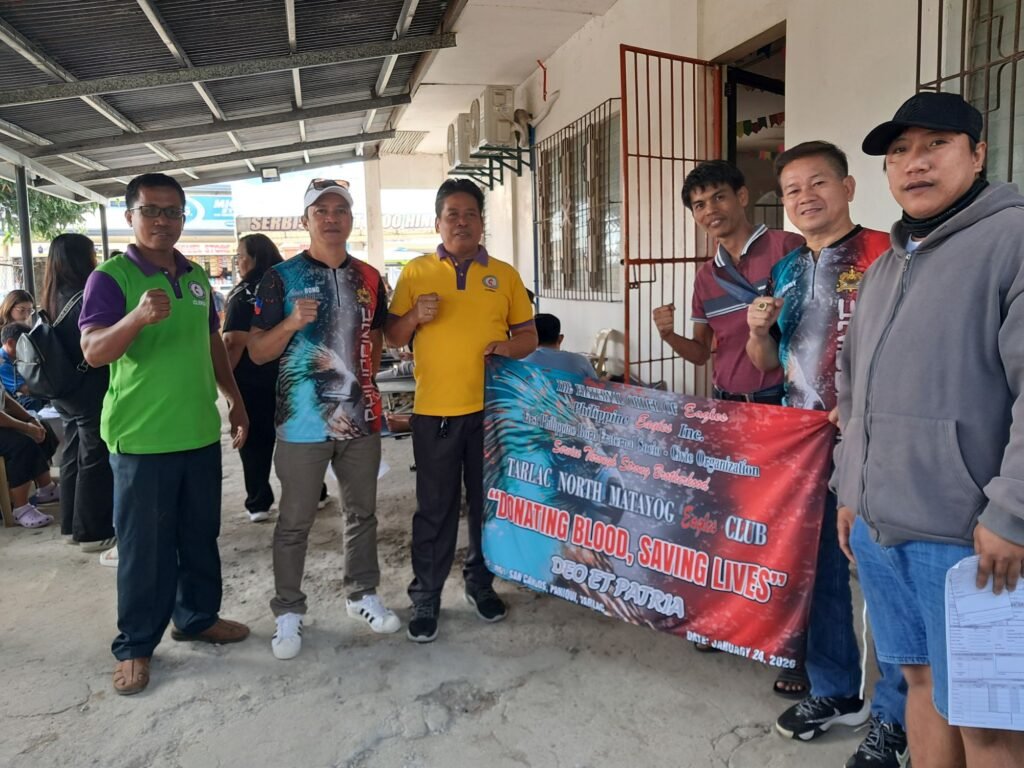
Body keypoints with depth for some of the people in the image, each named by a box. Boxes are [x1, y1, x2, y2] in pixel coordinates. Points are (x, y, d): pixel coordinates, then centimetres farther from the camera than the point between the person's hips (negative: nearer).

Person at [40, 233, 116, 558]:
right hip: (91, 392, -8)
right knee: (95, 461, 0)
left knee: (73, 457, 15)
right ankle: (93, 532, 7)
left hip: (66, 391, 8)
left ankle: (72, 525, 25)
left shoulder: (52, 299, 8)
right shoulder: (85, 297, -19)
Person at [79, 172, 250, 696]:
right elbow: (93, 352, -21)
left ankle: (197, 617, 34)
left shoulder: (197, 277, 10)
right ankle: (135, 646, 20)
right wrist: (138, 317, -38)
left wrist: (234, 397, 15)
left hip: (200, 433, 6)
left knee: (200, 537, 16)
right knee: (144, 547, 5)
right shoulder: (110, 276, -9)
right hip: (141, 438, -6)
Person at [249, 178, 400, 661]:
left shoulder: (368, 277, 7)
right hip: (303, 419, -4)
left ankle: (362, 594, 33)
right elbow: (257, 352, -7)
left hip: (360, 416, 4)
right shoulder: (281, 277, -6)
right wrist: (293, 322, -23)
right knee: (295, 522, 6)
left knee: (362, 512, 15)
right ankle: (288, 612, 22)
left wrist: (367, 379, 8)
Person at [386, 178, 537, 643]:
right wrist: (415, 316, -13)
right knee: (435, 509, 5)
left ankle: (480, 583, 31)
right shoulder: (415, 272, 5)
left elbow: (528, 335, 8)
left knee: (488, 503, 13)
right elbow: (393, 338, 7)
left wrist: (510, 347, -13)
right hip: (434, 411, -1)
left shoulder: (504, 274, 7)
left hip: (491, 409, 2)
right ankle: (425, 598, 19)